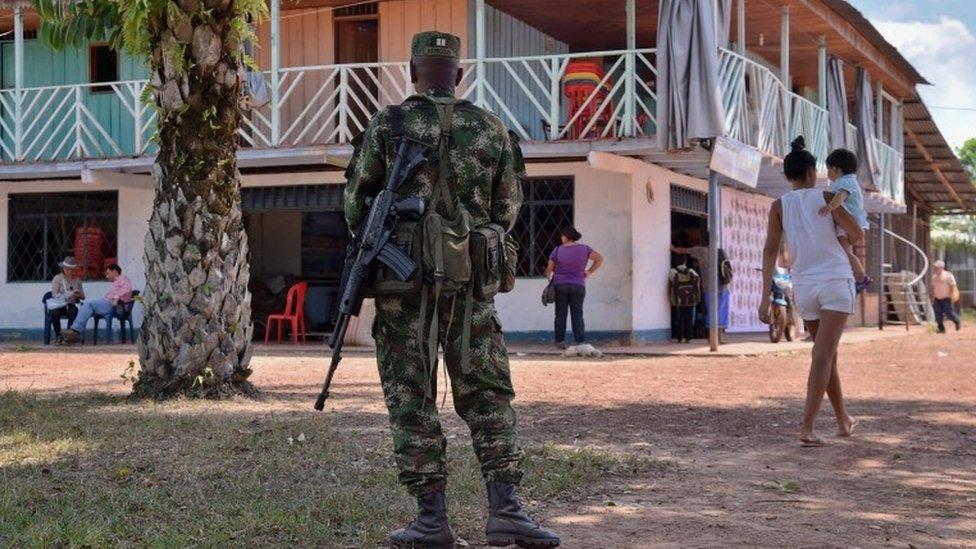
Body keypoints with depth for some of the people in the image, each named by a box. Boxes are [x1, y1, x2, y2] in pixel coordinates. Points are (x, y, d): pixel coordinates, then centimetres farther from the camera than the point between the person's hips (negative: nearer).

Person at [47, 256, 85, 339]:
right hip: (59, 305, -2)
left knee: (74, 311, -36)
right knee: (54, 314, -36)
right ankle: (58, 335, -17)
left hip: (70, 305, 2)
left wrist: (79, 295, -10)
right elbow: (55, 295, -8)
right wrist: (69, 294, -21)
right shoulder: (57, 278, 3)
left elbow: (83, 297, 16)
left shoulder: (77, 279, 14)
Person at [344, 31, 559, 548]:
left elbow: (356, 201, 2)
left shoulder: (387, 124, -2)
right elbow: (507, 209, 10)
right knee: (486, 393, 8)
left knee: (411, 397, 5)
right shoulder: (491, 128, 5)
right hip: (470, 282, 2)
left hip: (404, 279, -2)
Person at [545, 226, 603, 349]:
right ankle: (580, 341, -2)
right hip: (578, 286, 1)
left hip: (560, 285, -1)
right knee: (577, 315, 3)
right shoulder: (584, 249, 1)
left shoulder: (558, 250, -5)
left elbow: (549, 269, 0)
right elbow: (599, 259, 2)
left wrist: (550, 279, 18)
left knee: (560, 315, 4)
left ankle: (560, 341, 2)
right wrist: (589, 272, 5)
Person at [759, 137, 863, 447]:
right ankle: (807, 428, -22)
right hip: (836, 281, -3)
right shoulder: (825, 198, 0)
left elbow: (770, 251, -3)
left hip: (804, 287, 3)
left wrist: (765, 298, -3)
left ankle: (843, 421, 30)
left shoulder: (779, 206, 5)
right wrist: (849, 241, 25)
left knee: (828, 354, 20)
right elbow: (857, 235, 0)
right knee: (823, 356, -11)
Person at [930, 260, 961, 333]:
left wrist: (951, 296, -17)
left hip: (946, 298, -6)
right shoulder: (934, 277, 11)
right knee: (938, 315, 0)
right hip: (937, 299, 6)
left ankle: (957, 323, 18)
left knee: (949, 313, -7)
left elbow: (953, 286, -11)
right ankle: (941, 328, 7)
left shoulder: (948, 275, -10)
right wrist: (933, 298, 15)